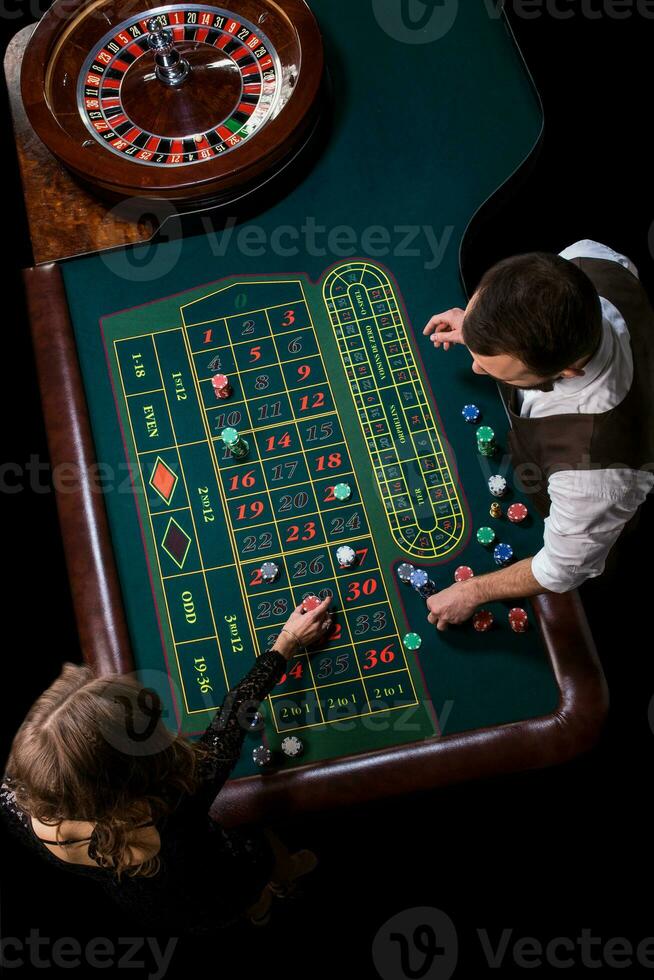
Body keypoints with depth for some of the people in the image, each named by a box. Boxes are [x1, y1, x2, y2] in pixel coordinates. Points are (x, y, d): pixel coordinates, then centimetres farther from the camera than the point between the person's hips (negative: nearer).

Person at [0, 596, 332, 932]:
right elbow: (239, 705, -31)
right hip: (215, 904, -3)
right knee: (264, 841, 30)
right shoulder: (177, 809, -47)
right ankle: (287, 875, 62)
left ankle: (257, 907, 60)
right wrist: (289, 641, -15)